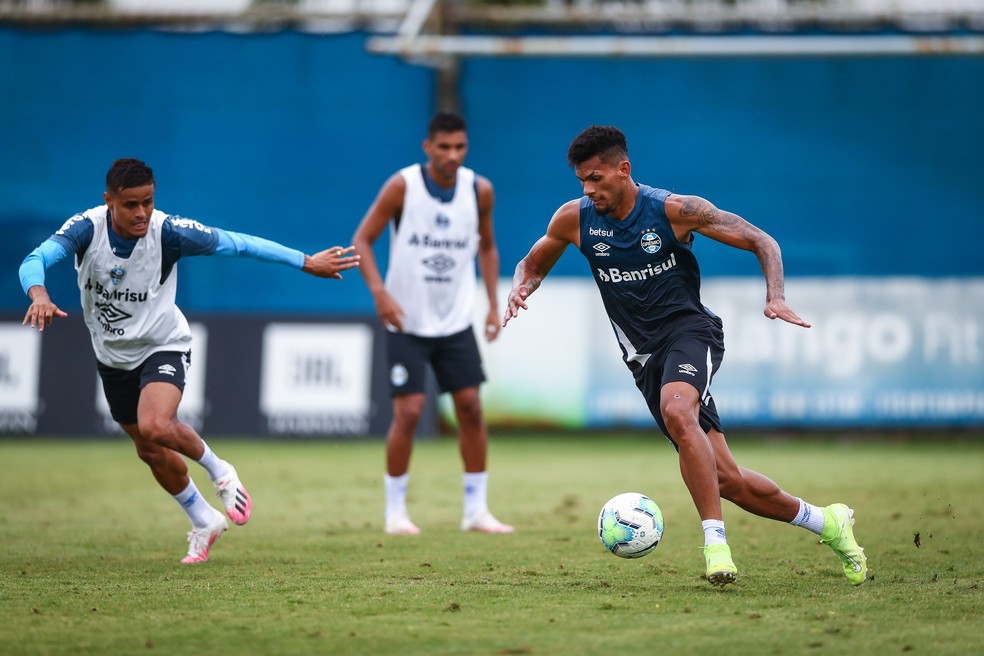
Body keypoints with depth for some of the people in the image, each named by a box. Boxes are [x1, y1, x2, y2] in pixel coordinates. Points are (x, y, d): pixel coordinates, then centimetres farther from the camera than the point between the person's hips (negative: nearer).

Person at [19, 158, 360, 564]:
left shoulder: (169, 232, -25)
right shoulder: (86, 228, -23)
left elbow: (239, 245, -18)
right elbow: (35, 260, -37)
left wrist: (307, 263, -17)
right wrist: (39, 295, -60)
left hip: (162, 346, -3)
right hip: (112, 355, 4)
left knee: (155, 427, -29)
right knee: (150, 451, 14)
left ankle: (218, 472, 1)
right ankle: (203, 522, 38)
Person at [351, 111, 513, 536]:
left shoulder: (479, 191, -3)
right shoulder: (403, 186, -14)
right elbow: (362, 239, -9)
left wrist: (494, 304, 5)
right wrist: (379, 292, -22)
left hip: (456, 321, 4)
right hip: (407, 322, -4)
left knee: (470, 407, -1)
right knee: (408, 411, -9)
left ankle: (476, 510, 8)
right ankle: (395, 512, 5)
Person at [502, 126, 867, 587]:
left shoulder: (674, 210, -11)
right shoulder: (575, 219, -1)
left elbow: (762, 242, -5)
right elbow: (534, 264, 18)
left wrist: (775, 297, -21)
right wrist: (520, 289, -6)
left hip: (689, 329, -4)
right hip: (644, 356, 4)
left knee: (676, 411, -38)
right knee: (726, 480, -1)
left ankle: (715, 542, -35)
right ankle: (825, 521, 21)